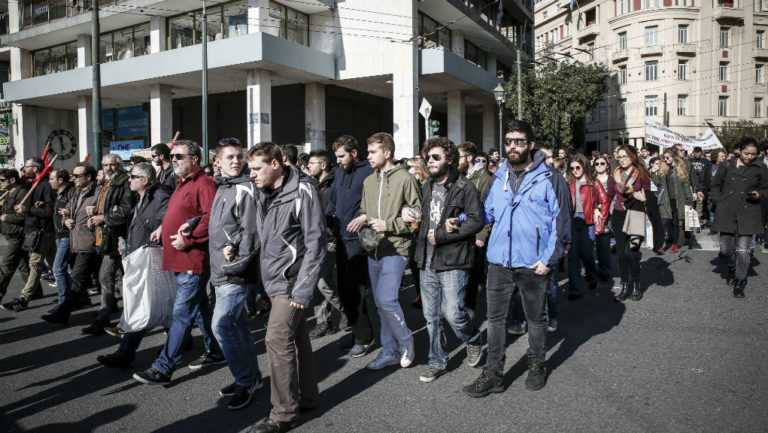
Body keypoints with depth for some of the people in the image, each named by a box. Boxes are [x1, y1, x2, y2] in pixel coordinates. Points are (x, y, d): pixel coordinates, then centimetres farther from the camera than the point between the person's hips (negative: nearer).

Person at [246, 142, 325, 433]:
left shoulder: (303, 192, -15)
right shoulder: (263, 194, 9)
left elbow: (316, 243, -17)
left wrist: (303, 288, -19)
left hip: (292, 281, -8)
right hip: (275, 279, 8)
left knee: (278, 339, -9)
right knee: (297, 337, 16)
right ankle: (307, 396, 30)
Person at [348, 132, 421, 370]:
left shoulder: (405, 178, -8)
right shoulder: (369, 181, 14)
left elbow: (418, 214, -9)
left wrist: (388, 225, -15)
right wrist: (363, 218, 0)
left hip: (395, 249, -7)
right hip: (374, 250, 7)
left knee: (385, 298, -16)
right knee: (381, 302, 12)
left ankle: (405, 341, 8)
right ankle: (390, 350, 24)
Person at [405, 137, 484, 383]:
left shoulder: (464, 187, -7)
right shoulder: (426, 188, 15)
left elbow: (476, 221, -15)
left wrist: (441, 235, -16)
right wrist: (407, 211, 5)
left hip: (453, 262, -6)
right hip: (427, 262, 6)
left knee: (452, 312, -8)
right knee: (431, 316, 11)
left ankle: (473, 339, 24)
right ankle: (438, 362, 26)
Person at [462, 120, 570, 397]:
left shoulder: (550, 179, -6)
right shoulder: (498, 179, 8)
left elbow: (561, 221, -8)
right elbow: (486, 213, 14)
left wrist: (549, 258, -14)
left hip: (534, 264, -3)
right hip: (499, 261, 4)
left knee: (535, 318, 15)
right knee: (495, 318, 7)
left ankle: (537, 366, 35)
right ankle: (493, 374, 17)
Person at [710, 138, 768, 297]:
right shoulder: (726, 166, 6)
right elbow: (715, 186, 14)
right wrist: (719, 203, 3)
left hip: (747, 214, -1)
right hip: (727, 213, 1)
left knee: (743, 249, -5)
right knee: (725, 249, 5)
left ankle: (740, 282, 5)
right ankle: (732, 269, 35)